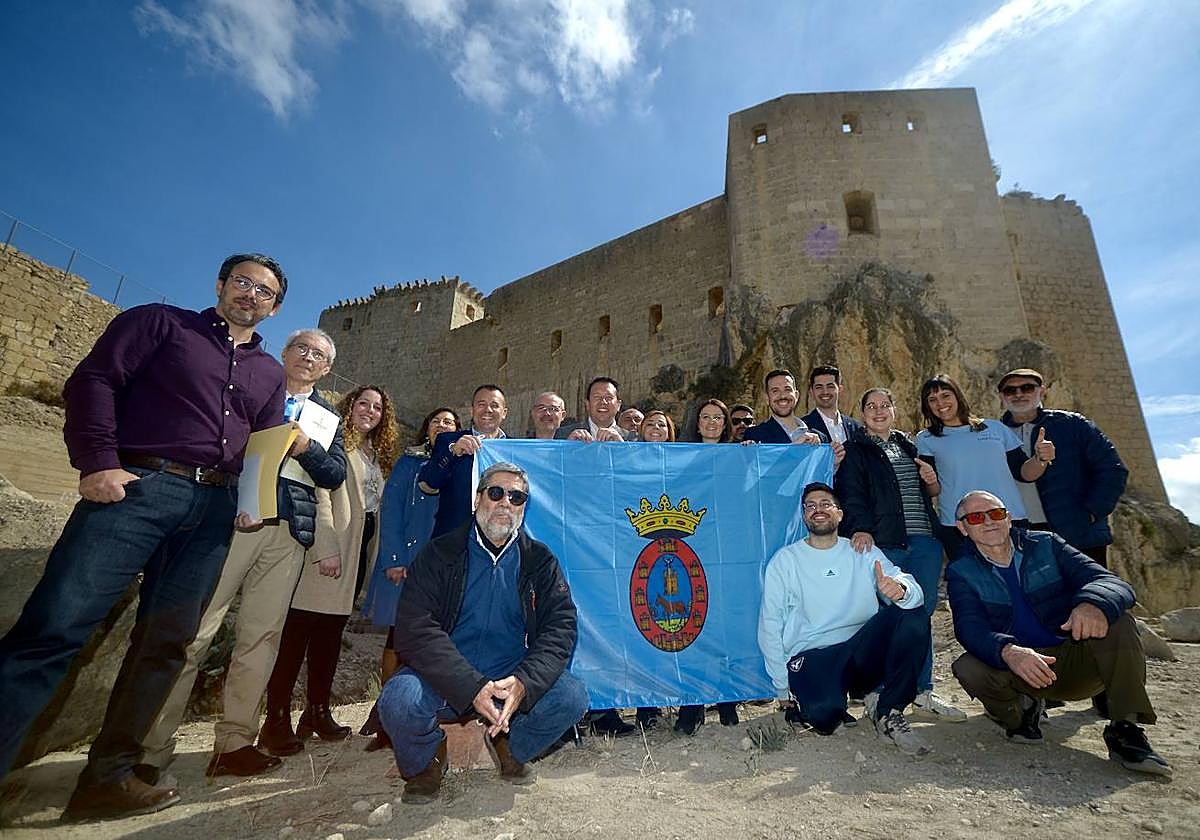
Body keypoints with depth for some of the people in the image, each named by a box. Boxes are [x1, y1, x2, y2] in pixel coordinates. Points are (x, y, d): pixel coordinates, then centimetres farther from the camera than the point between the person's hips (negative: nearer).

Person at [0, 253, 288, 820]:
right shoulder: (160, 322, 10)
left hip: (214, 507, 4)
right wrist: (98, 462, -12)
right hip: (137, 484, -4)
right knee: (55, 626, -11)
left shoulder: (268, 373, 20)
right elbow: (93, 381, -1)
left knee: (166, 640, 5)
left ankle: (108, 775, 15)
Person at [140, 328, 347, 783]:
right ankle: (151, 748, 7)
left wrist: (306, 447, -9)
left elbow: (336, 475, 7)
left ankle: (233, 742, 14)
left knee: (262, 636, 4)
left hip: (289, 531, 3)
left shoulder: (328, 416, 19)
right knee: (193, 630, -4)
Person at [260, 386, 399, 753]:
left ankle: (318, 711, 21)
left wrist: (377, 556, 11)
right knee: (299, 630, -2)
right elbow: (319, 495, -13)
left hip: (357, 551, 7)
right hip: (327, 547, -7)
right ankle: (277, 720, 8)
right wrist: (326, 549, -20)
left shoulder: (379, 454, 20)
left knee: (331, 632, 12)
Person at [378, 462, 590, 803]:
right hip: (445, 680, -1)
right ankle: (426, 760, 7)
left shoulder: (539, 560, 2)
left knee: (572, 696, -21)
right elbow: (414, 629, -14)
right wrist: (472, 688, -26)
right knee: (399, 701, -30)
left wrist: (524, 682, -24)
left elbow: (561, 625, -6)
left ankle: (510, 746, 12)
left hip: (514, 677, 2)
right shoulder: (440, 554, -4)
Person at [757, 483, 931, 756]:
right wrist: (783, 688, -3)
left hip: (863, 651, 4)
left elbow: (915, 594, -3)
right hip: (812, 658, -3)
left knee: (914, 618, -21)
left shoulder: (865, 554, 11)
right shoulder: (786, 559, 3)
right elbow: (770, 625, 2)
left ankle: (888, 710, -7)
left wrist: (901, 590, -29)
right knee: (823, 713, -34)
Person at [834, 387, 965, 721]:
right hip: (883, 542, -6)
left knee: (923, 612, 8)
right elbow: (851, 493, -9)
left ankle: (923, 691, 19)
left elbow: (931, 494, 28)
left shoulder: (908, 445, 21)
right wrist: (861, 528, -24)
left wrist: (932, 481, 5)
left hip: (924, 542, 6)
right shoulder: (854, 450, 3)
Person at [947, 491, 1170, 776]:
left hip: (1079, 665, 1)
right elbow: (970, 629, -18)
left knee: (1115, 620, -24)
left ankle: (1125, 730, -14)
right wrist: (1008, 652, -41)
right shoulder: (961, 573, -3)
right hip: (1019, 670, -1)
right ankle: (1022, 710, 2)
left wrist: (1094, 603, -37)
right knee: (968, 668, -31)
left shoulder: (1046, 545, 2)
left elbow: (1112, 583, -12)